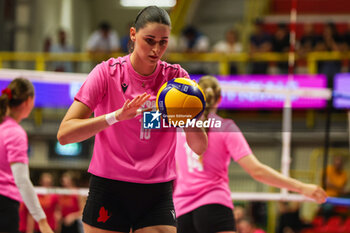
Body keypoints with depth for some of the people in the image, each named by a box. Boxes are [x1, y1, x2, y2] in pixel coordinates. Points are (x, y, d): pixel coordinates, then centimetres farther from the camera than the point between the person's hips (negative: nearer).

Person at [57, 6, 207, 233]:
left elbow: (200, 148, -3)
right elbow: (64, 133, -16)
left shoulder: (176, 77, 1)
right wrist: (116, 116, -29)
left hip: (157, 195, 2)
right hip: (109, 192, -2)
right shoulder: (108, 73, -6)